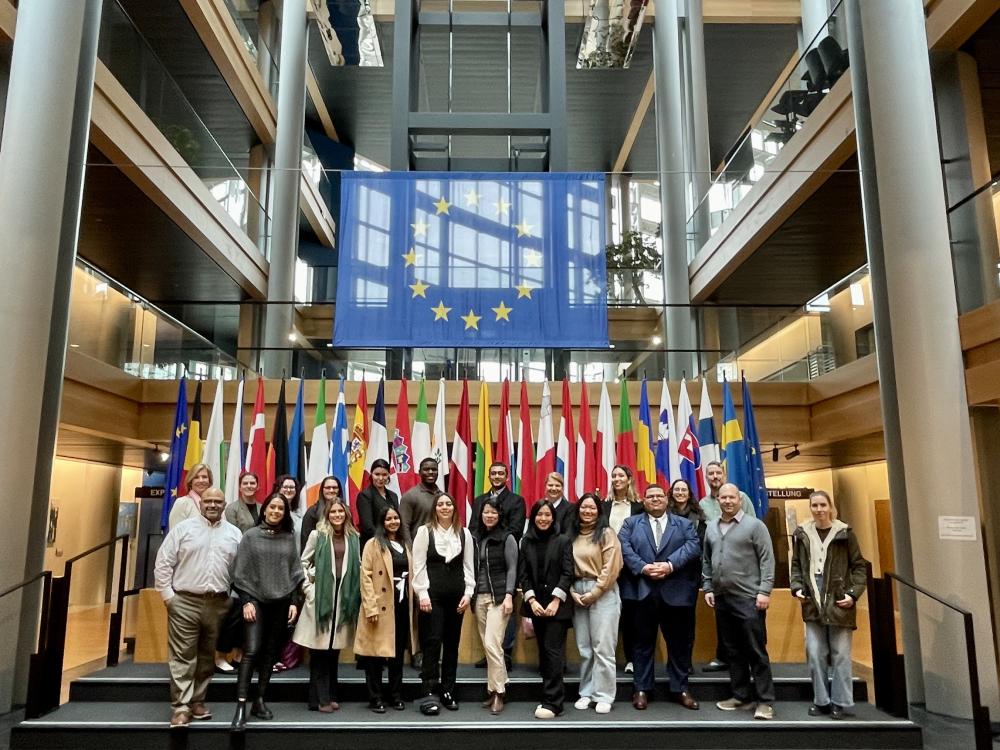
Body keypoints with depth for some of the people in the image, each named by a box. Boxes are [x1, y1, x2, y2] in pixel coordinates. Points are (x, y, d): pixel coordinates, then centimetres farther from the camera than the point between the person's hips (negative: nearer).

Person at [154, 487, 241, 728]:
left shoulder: (234, 534, 7)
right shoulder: (183, 528, 0)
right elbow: (163, 563, -1)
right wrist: (167, 594, -5)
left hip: (218, 603, 3)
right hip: (185, 602, -2)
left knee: (207, 656, 11)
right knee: (182, 656, -2)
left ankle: (197, 701, 23)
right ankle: (181, 707, 3)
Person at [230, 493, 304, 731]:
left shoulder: (289, 538, 6)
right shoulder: (251, 536, 0)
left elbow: (295, 571, 8)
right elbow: (241, 571, -2)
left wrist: (294, 602, 2)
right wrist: (246, 601, -9)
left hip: (281, 602, 3)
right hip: (256, 600, -3)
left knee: (270, 653, 7)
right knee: (251, 651, -12)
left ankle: (260, 701, 17)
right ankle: (240, 707, -11)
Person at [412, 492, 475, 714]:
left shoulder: (464, 533, 8)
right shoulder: (424, 531, -1)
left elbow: (469, 566, 9)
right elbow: (418, 565, -4)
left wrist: (468, 593, 1)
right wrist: (422, 594, -10)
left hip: (456, 595, 3)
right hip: (432, 595, -3)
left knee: (452, 643, 9)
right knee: (432, 642, -6)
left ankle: (448, 691, 19)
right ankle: (429, 694, -2)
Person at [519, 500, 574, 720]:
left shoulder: (563, 541, -3)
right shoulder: (526, 541, 7)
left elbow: (567, 573, -7)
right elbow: (523, 573, 4)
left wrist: (556, 601, -14)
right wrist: (531, 600, -7)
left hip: (557, 605, -4)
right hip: (536, 604, 4)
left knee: (552, 650, -8)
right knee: (543, 651, 8)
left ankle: (553, 703, -4)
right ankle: (549, 696, 17)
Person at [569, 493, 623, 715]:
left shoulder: (606, 533, -4)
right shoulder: (572, 535, 9)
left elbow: (611, 568, -10)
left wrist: (593, 594, -12)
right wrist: (572, 592, -4)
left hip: (603, 594, -4)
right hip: (577, 594, 5)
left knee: (603, 647, -2)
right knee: (584, 648, 10)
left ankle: (604, 696, 7)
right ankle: (586, 693, 20)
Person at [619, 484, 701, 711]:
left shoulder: (684, 524, 11)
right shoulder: (631, 523, 11)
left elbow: (693, 546, -5)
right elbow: (624, 547, -4)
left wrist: (670, 565, -18)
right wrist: (642, 567, -18)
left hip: (675, 592, 1)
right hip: (642, 591, -1)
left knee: (679, 642, 8)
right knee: (644, 641, 6)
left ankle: (680, 688, 21)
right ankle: (641, 688, 15)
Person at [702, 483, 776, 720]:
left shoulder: (754, 525, -4)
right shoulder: (711, 527, 11)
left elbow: (767, 560, -8)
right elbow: (706, 560, 16)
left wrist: (764, 591, -14)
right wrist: (707, 588, 9)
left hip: (748, 598, -5)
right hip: (722, 598, 5)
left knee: (756, 651, -1)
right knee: (733, 651, 12)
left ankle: (765, 701, 7)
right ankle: (741, 696, 21)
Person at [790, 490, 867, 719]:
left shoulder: (844, 532, -1)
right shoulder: (802, 534, 7)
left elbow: (859, 566, 3)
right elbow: (796, 565, 14)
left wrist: (853, 593, -8)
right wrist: (797, 587, -1)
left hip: (838, 602, -3)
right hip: (812, 603, 3)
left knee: (840, 655, 3)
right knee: (814, 655, 5)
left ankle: (842, 703, 14)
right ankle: (821, 700, 17)